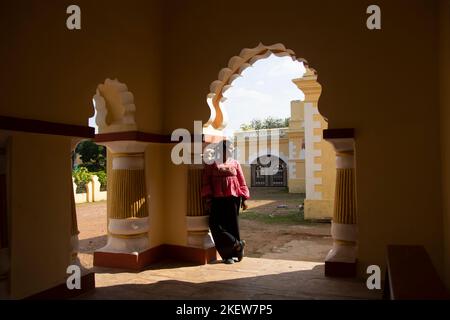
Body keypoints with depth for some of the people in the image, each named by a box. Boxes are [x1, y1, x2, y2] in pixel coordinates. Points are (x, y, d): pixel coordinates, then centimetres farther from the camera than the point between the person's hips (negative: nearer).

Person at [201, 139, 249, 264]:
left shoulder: (235, 164, 11)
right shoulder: (211, 165, 8)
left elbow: (242, 182, 10)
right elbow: (206, 183, 4)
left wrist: (244, 199, 4)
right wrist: (208, 199, -5)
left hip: (233, 199, 0)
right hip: (217, 200, 0)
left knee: (232, 225, 3)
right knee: (216, 225, -11)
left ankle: (232, 253, 16)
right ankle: (237, 244, 2)